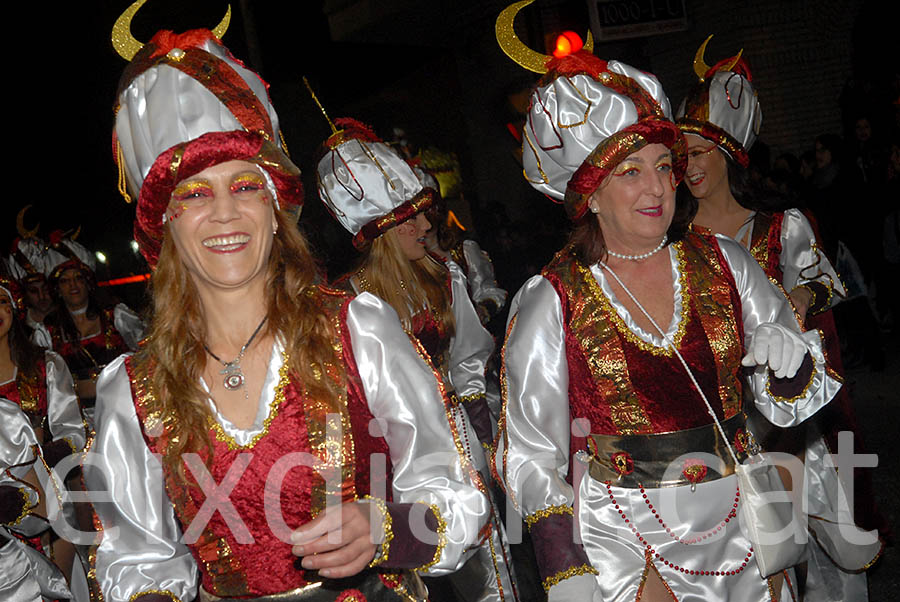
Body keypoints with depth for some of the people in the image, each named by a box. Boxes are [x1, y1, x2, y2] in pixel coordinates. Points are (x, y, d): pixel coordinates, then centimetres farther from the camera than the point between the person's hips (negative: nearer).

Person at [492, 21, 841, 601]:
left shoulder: (722, 261, -3)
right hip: (625, 540, -3)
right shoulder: (550, 302, -12)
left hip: (742, 524, 4)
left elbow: (789, 403, 5)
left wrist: (788, 358, -17)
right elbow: (531, 458, -7)